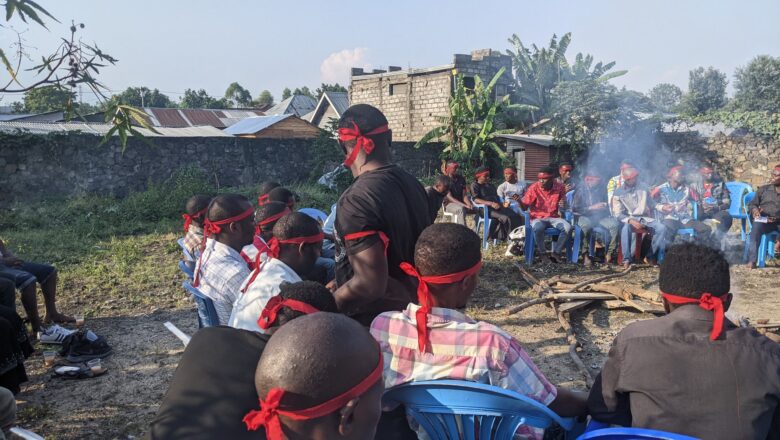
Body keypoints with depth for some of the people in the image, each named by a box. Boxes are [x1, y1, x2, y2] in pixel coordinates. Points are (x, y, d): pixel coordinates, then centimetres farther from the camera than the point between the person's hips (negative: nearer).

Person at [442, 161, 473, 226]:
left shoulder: (461, 178, 10)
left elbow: (464, 195, 5)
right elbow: (449, 197, -15)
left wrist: (469, 204, -18)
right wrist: (464, 205, -26)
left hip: (461, 204, 6)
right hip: (449, 204, -6)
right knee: (461, 209, -37)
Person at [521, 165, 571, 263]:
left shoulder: (559, 187, -1)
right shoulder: (534, 187, -8)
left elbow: (563, 204, 12)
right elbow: (524, 206, -7)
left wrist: (563, 204, -13)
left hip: (554, 217, 3)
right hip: (537, 218, -3)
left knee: (568, 227, -26)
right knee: (538, 228, -37)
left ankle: (556, 253, -11)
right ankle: (542, 253, -15)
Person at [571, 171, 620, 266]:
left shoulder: (602, 189, 15)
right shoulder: (580, 189, 0)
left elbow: (606, 206, 27)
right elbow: (574, 208, -9)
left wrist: (604, 207, 3)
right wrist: (592, 207, -14)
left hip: (600, 217, 5)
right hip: (583, 217, -4)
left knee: (615, 223, -25)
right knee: (586, 225, -40)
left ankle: (608, 253, -19)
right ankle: (585, 255, -29)